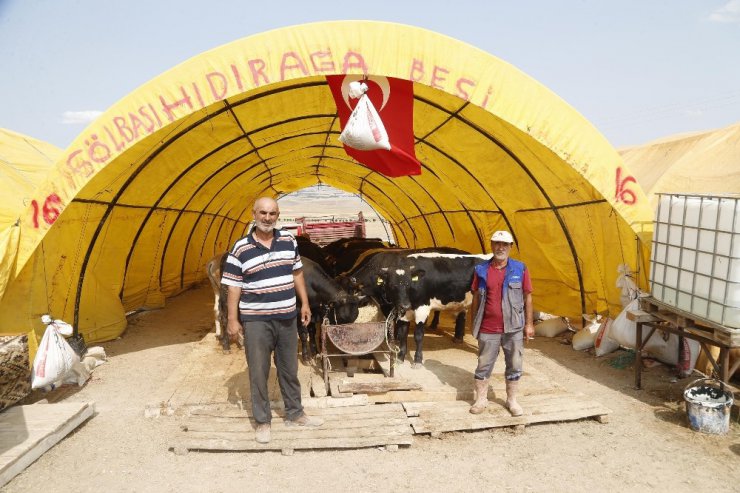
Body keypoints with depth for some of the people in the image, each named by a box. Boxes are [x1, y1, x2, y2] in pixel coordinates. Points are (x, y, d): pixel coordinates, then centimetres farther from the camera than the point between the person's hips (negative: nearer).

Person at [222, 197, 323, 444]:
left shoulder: (288, 240, 2)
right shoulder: (241, 249, -9)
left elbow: (297, 273, 11)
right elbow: (234, 286, -6)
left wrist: (305, 303, 10)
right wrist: (232, 319, -8)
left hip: (287, 317, 4)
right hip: (256, 320, -4)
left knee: (289, 369, 17)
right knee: (258, 372, 6)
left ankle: (295, 414, 33)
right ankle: (262, 421, 23)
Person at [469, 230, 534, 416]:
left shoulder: (520, 269, -1)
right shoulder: (481, 270, 0)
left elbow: (527, 297, 3)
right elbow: (476, 297, 6)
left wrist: (529, 324, 0)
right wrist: (474, 324, 6)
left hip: (514, 328, 0)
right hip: (487, 329, 0)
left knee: (514, 365, 11)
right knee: (484, 365, 8)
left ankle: (512, 400, 28)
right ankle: (481, 399, 24)